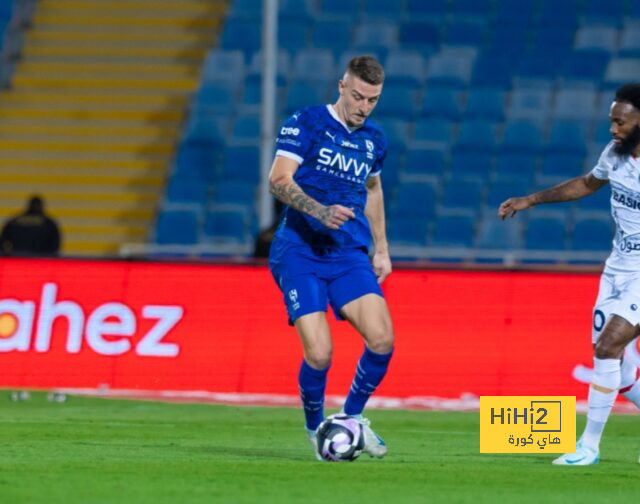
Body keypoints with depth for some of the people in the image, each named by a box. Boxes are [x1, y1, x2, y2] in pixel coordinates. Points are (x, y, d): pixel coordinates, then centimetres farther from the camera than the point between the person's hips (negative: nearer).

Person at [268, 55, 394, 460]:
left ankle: (352, 418, 10)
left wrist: (382, 250, 27)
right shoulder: (306, 123, -4)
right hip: (300, 253, -5)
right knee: (319, 354, -17)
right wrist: (321, 211, -28)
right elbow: (279, 180, -13)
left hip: (350, 255, 5)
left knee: (382, 339, -14)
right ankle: (316, 429, 11)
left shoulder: (374, 139, 13)